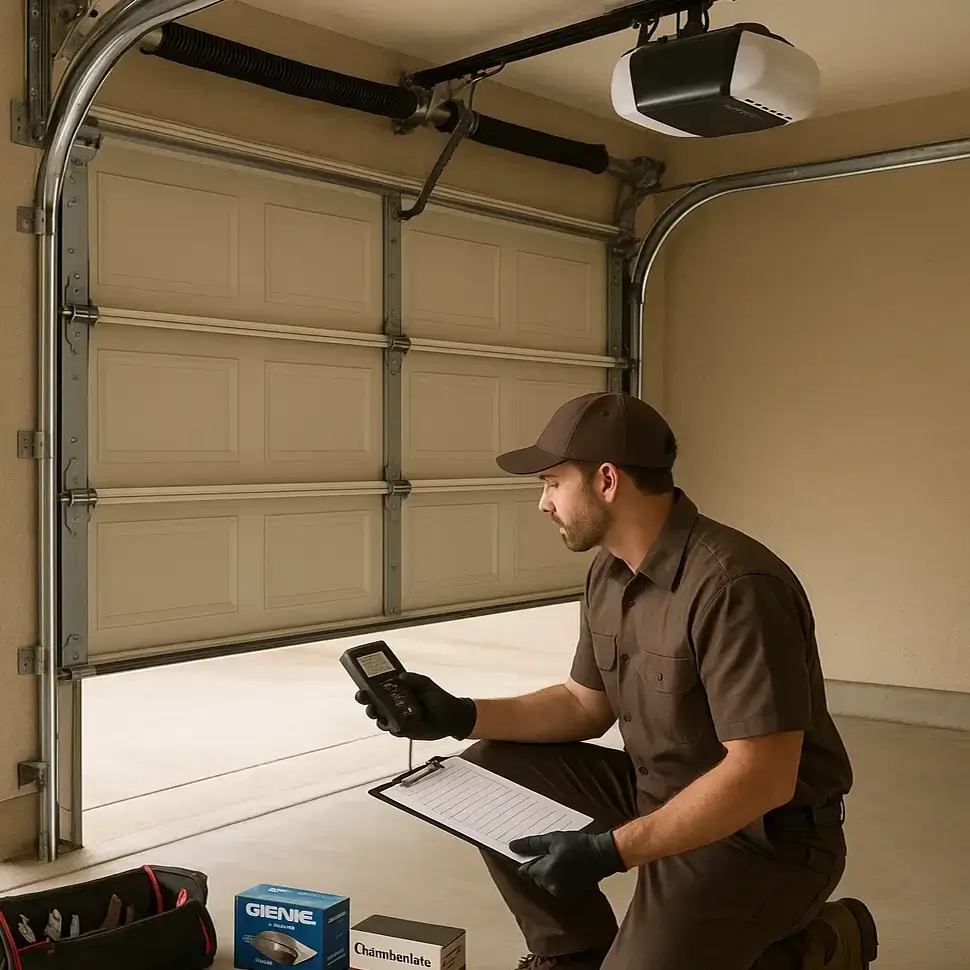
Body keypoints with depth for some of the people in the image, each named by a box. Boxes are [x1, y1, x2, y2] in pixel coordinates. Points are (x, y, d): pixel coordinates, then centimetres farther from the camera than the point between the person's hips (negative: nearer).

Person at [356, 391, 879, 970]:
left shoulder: (733, 587, -28)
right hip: (663, 794, 8)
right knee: (495, 774, -1)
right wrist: (461, 716, 0)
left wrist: (610, 852, -29)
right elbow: (586, 705, 13)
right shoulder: (610, 572, 2)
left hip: (766, 833, -8)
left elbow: (763, 777, -30)